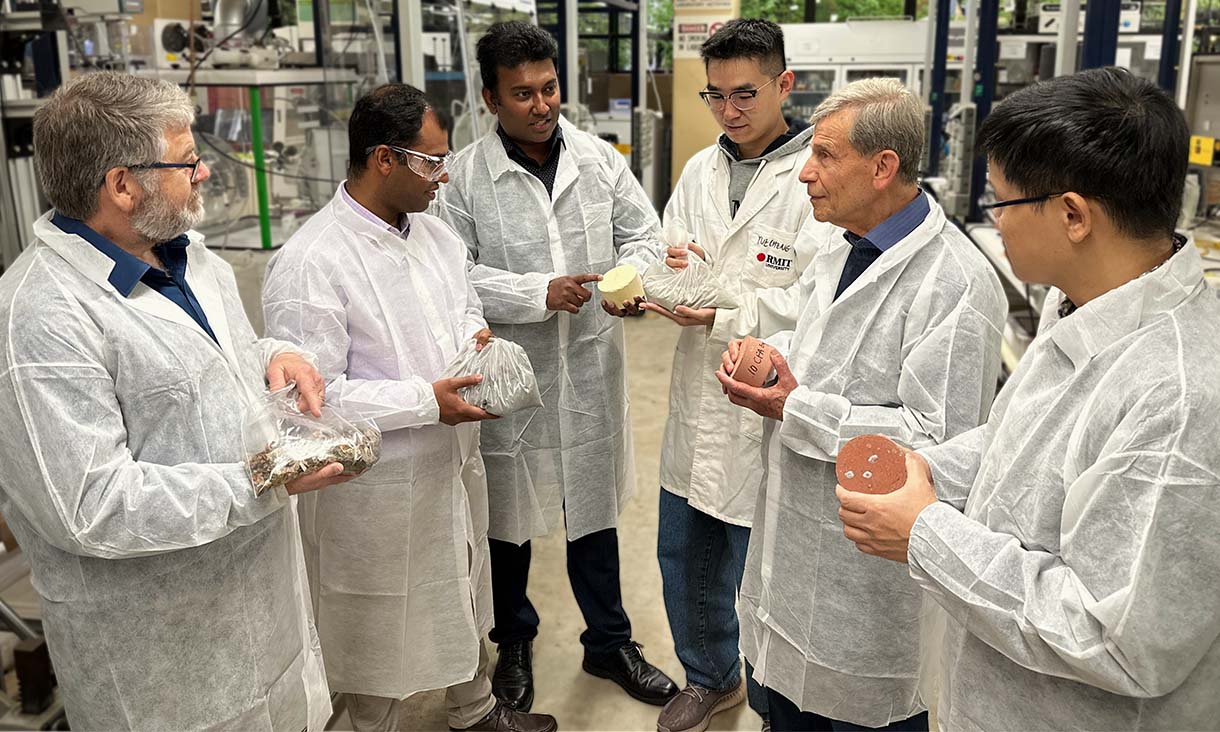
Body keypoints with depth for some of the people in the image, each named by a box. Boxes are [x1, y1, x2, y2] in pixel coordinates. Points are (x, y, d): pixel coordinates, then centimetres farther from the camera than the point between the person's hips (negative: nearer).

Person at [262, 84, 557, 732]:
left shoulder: (433, 231, 2)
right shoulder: (310, 264, -24)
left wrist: (475, 332, -6)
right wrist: (426, 401, -27)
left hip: (453, 466, 8)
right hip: (376, 492, -8)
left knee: (464, 598, 27)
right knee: (381, 632, 14)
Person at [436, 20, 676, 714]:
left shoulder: (600, 157, 2)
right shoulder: (464, 176, -8)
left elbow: (644, 234, 6)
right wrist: (539, 293, -20)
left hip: (591, 370, 3)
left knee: (594, 507, 16)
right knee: (509, 512, 15)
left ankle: (609, 641, 36)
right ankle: (515, 640, 39)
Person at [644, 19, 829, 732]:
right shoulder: (700, 171, 7)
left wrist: (725, 314, -22)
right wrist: (675, 272, -12)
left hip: (768, 412, -6)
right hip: (698, 401, 7)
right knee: (685, 560, 21)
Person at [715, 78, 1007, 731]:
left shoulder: (955, 284, -22)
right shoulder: (838, 253, 8)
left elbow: (939, 439, -26)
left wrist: (796, 412, -22)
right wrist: (763, 356, -1)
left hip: (870, 572, -8)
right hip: (790, 544, 8)